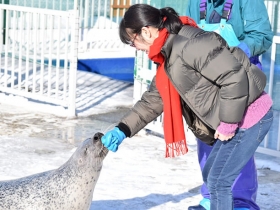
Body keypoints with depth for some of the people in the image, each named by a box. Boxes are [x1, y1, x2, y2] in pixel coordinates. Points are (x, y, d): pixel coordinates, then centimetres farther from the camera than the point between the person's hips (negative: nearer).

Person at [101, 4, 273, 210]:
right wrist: (122, 129, 6)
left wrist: (228, 123, -20)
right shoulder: (168, 56, 10)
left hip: (251, 115, -10)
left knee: (218, 180, -6)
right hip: (232, 119, 10)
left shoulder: (189, 45, -24)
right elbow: (152, 100, 16)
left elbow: (235, 78, -27)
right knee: (211, 175, 19)